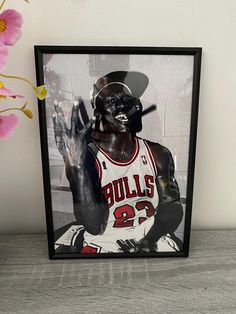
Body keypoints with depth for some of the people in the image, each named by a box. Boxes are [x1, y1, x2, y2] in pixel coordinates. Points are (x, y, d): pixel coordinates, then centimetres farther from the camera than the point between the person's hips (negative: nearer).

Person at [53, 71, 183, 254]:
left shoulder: (158, 154, -2)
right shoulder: (88, 158, -14)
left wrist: (148, 242, -16)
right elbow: (94, 226, -21)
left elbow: (172, 207, 0)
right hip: (105, 245, -2)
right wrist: (77, 167, -32)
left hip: (154, 240, 3)